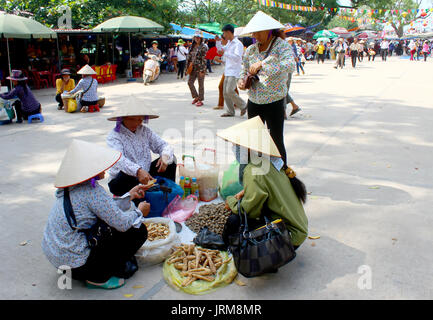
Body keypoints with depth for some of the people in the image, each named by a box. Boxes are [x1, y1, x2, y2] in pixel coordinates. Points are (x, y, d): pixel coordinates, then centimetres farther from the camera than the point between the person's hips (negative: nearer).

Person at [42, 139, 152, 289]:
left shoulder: (70, 187, 7)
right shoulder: (92, 190, -21)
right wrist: (140, 212, 0)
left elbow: (107, 209, 14)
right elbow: (122, 223, -20)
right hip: (76, 265, -9)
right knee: (139, 230, -6)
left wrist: (130, 195, 22)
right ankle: (97, 278, 1)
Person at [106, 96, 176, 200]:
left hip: (145, 175, 5)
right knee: (126, 175, -39)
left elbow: (163, 145, 0)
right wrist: (138, 171, -49)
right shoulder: (114, 136, -13)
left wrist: (165, 157, -25)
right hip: (121, 182, -5)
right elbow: (119, 160, -31)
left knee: (170, 159, -7)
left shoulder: (145, 131, 6)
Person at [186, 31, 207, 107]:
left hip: (200, 68, -7)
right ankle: (196, 97, 20)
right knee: (190, 82, 5)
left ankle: (200, 100, 9)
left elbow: (204, 59, -13)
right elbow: (189, 57, 17)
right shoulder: (193, 46, 12)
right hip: (193, 68, 7)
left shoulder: (203, 47, -9)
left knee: (201, 84, 0)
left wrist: (202, 70, -18)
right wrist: (188, 66, 10)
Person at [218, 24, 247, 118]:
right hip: (227, 71, 9)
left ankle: (243, 106, -2)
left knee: (229, 91, -19)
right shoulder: (229, 43, 16)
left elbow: (237, 57, -24)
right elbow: (222, 49, 32)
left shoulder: (238, 44, -12)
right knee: (225, 92, 6)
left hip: (234, 72, -9)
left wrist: (225, 53, -31)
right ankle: (230, 112, 14)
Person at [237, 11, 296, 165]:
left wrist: (263, 63, -33)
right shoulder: (250, 50, 7)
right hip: (253, 102, 5)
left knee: (277, 142, 0)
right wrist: (242, 81, -4)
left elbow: (291, 65, -27)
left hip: (274, 102, -5)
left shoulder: (282, 45, -9)